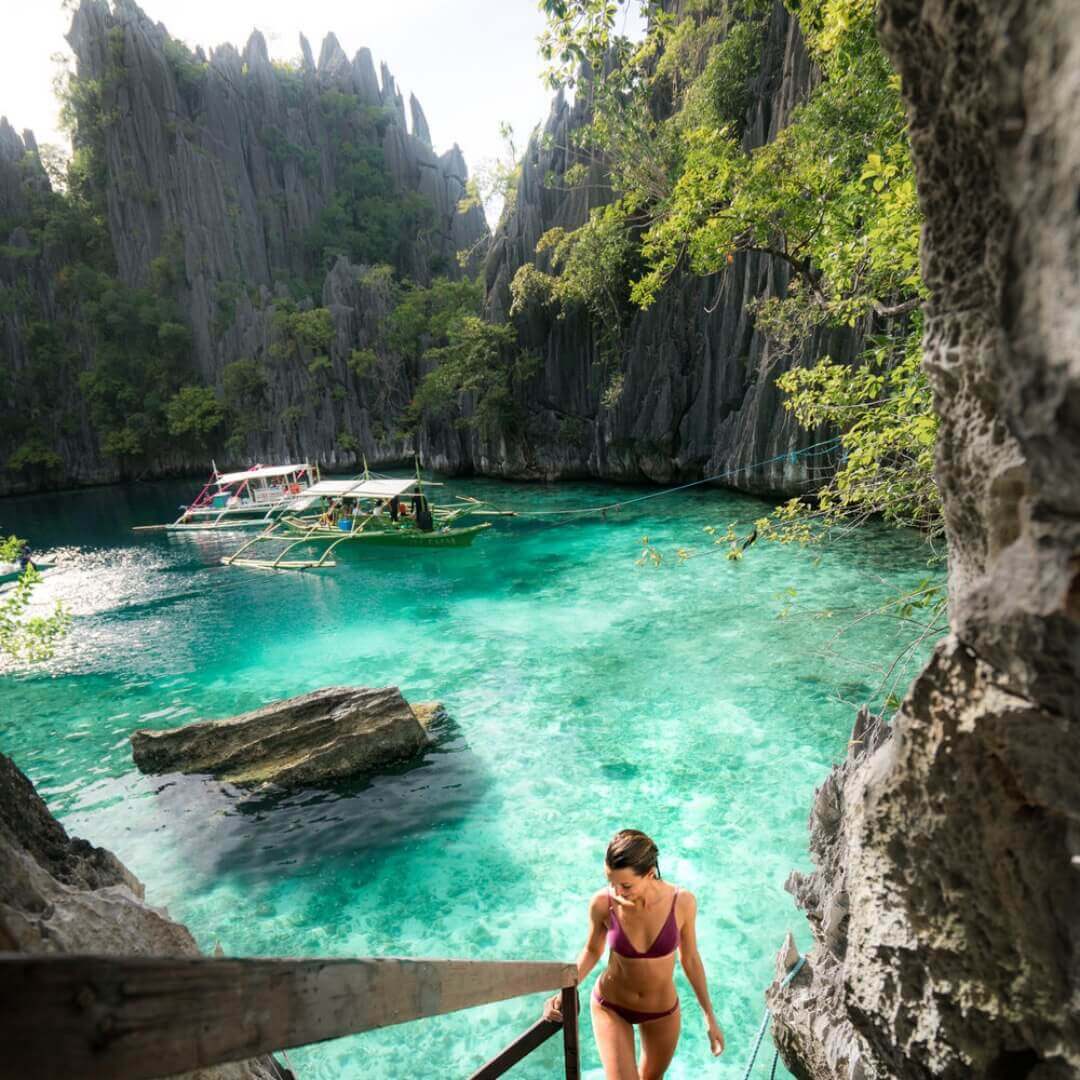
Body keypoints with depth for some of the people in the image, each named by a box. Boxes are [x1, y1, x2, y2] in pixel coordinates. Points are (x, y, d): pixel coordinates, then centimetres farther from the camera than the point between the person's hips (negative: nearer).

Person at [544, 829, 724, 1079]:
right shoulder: (602, 903, -28)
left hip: (663, 1010, 2)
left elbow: (690, 958, -9)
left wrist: (710, 1016, 0)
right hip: (611, 1006, -2)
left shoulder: (682, 902, -27)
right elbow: (592, 951, -8)